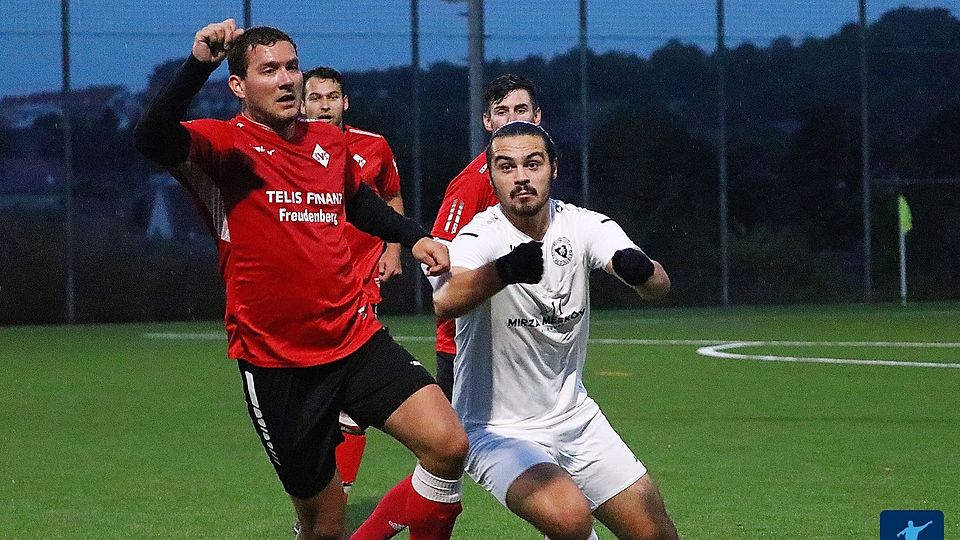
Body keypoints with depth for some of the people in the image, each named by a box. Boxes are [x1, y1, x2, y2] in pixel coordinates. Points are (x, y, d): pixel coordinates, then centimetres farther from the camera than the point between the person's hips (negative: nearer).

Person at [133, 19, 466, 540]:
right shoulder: (225, 145, -8)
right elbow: (152, 141, -30)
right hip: (276, 364, -4)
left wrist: (414, 237, 16)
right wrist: (198, 64, -43)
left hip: (357, 337, 4)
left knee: (447, 445, -16)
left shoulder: (329, 143, 9)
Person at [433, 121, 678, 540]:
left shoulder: (583, 226, -5)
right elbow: (445, 303, -42)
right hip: (497, 430, -5)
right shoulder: (481, 237, -19)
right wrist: (506, 271, -62)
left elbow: (659, 285, -22)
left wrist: (639, 269, -47)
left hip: (574, 417, 5)